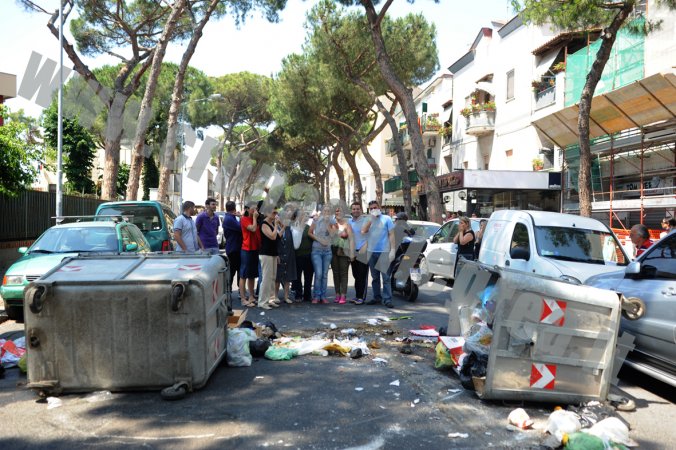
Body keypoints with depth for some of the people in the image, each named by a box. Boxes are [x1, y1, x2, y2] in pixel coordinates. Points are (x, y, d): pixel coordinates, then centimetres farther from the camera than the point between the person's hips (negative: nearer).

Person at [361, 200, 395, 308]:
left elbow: (391, 234, 1)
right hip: (371, 252, 4)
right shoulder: (369, 220, 14)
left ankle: (387, 299, -8)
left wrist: (393, 249, -7)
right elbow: (363, 231, -3)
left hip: (384, 252, -4)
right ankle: (377, 297, 20)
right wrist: (371, 219, -7)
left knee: (386, 277, -8)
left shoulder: (386, 218, 4)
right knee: (374, 277, 11)